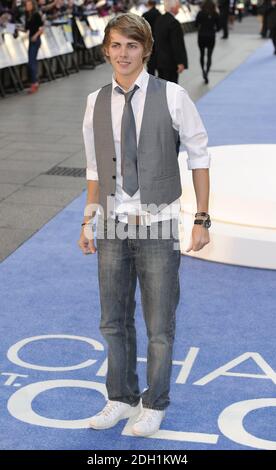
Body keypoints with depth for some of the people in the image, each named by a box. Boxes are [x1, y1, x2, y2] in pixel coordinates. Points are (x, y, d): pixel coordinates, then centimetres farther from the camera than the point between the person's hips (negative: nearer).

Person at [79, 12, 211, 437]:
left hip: (158, 227, -3)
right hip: (112, 227, 3)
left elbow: (199, 157, -1)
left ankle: (155, 405, 29)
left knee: (160, 326, 8)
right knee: (114, 322, 15)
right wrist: (89, 220, 5)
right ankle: (121, 399, 35)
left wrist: (202, 219, -4)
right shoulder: (95, 103, 3)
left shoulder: (172, 96, -7)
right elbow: (95, 170, 11)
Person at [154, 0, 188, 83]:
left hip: (159, 60, 9)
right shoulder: (174, 23, -19)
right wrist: (180, 62, -15)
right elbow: (177, 45, -19)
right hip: (170, 62, -9)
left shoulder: (159, 20, 8)